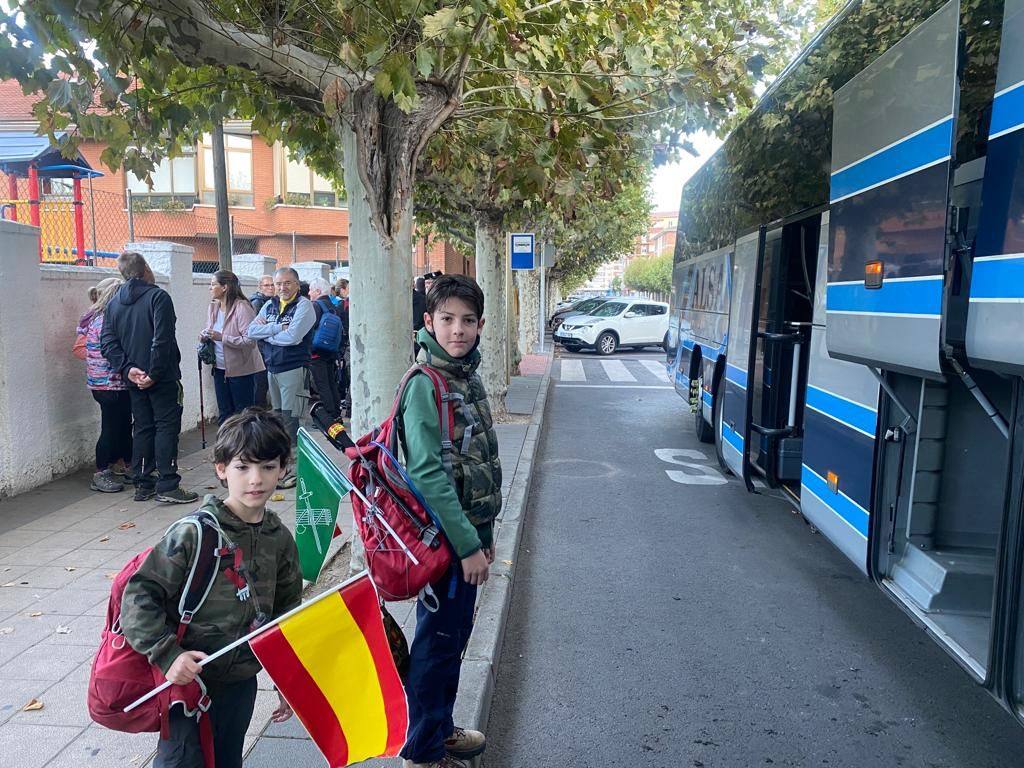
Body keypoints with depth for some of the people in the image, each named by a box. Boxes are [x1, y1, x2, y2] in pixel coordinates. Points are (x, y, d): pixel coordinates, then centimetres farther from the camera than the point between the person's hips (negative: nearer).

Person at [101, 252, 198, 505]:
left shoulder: (114, 303, 10)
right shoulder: (158, 296, -10)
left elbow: (108, 342, 3)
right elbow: (162, 339, -21)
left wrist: (127, 369, -5)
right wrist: (154, 374, -17)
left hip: (135, 379, 6)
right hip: (162, 378, -6)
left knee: (142, 428, 13)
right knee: (167, 426, -2)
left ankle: (143, 485, 17)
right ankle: (167, 486, -4)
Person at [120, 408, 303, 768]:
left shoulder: (280, 539, -3)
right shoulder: (194, 533, -19)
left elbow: (287, 612, 8)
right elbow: (140, 594, -16)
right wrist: (168, 654, -24)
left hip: (241, 681, 5)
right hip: (187, 678, -5)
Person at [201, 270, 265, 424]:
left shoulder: (242, 307, -18)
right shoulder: (213, 307, 6)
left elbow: (250, 340, -24)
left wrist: (222, 337, -26)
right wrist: (205, 335, -1)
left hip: (241, 370, -7)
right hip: (220, 368, 8)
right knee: (224, 414, 16)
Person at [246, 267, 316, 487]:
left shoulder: (304, 305, -7)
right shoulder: (269, 306, 14)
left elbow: (292, 336, -20)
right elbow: (251, 331, 2)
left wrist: (265, 332, -5)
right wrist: (277, 328, -11)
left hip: (293, 368, -7)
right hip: (271, 368, 7)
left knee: (289, 420, -7)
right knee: (277, 417, 12)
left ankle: (292, 468, -1)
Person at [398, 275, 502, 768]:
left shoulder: (467, 375, 7)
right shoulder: (424, 383, -18)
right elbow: (428, 473, -23)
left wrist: (484, 532, 15)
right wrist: (468, 544, -21)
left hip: (469, 528, 8)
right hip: (444, 536, -8)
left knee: (454, 634, 20)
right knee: (438, 639, 5)